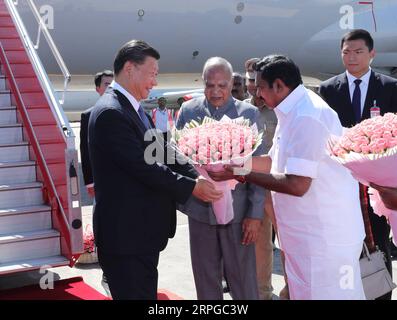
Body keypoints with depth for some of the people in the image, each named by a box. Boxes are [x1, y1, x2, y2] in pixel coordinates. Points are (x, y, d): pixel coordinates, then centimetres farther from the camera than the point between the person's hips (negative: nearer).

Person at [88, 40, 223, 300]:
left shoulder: (134, 109, 13)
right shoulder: (110, 112, -19)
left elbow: (162, 153, 10)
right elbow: (144, 167, -22)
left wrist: (196, 175, -5)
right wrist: (192, 187, -13)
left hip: (143, 230, 10)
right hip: (126, 233, -10)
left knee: (147, 293, 18)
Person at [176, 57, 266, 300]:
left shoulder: (248, 113, -3)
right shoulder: (188, 111, 2)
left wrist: (256, 214, -7)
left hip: (237, 210, -2)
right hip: (199, 209, 2)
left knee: (243, 281, 6)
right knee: (206, 279, 14)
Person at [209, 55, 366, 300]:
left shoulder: (306, 117, -22)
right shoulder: (296, 111, 10)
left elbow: (297, 185, -25)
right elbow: (275, 162, 17)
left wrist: (242, 174, -17)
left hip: (324, 240, -10)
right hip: (309, 235, 10)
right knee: (304, 292, 18)